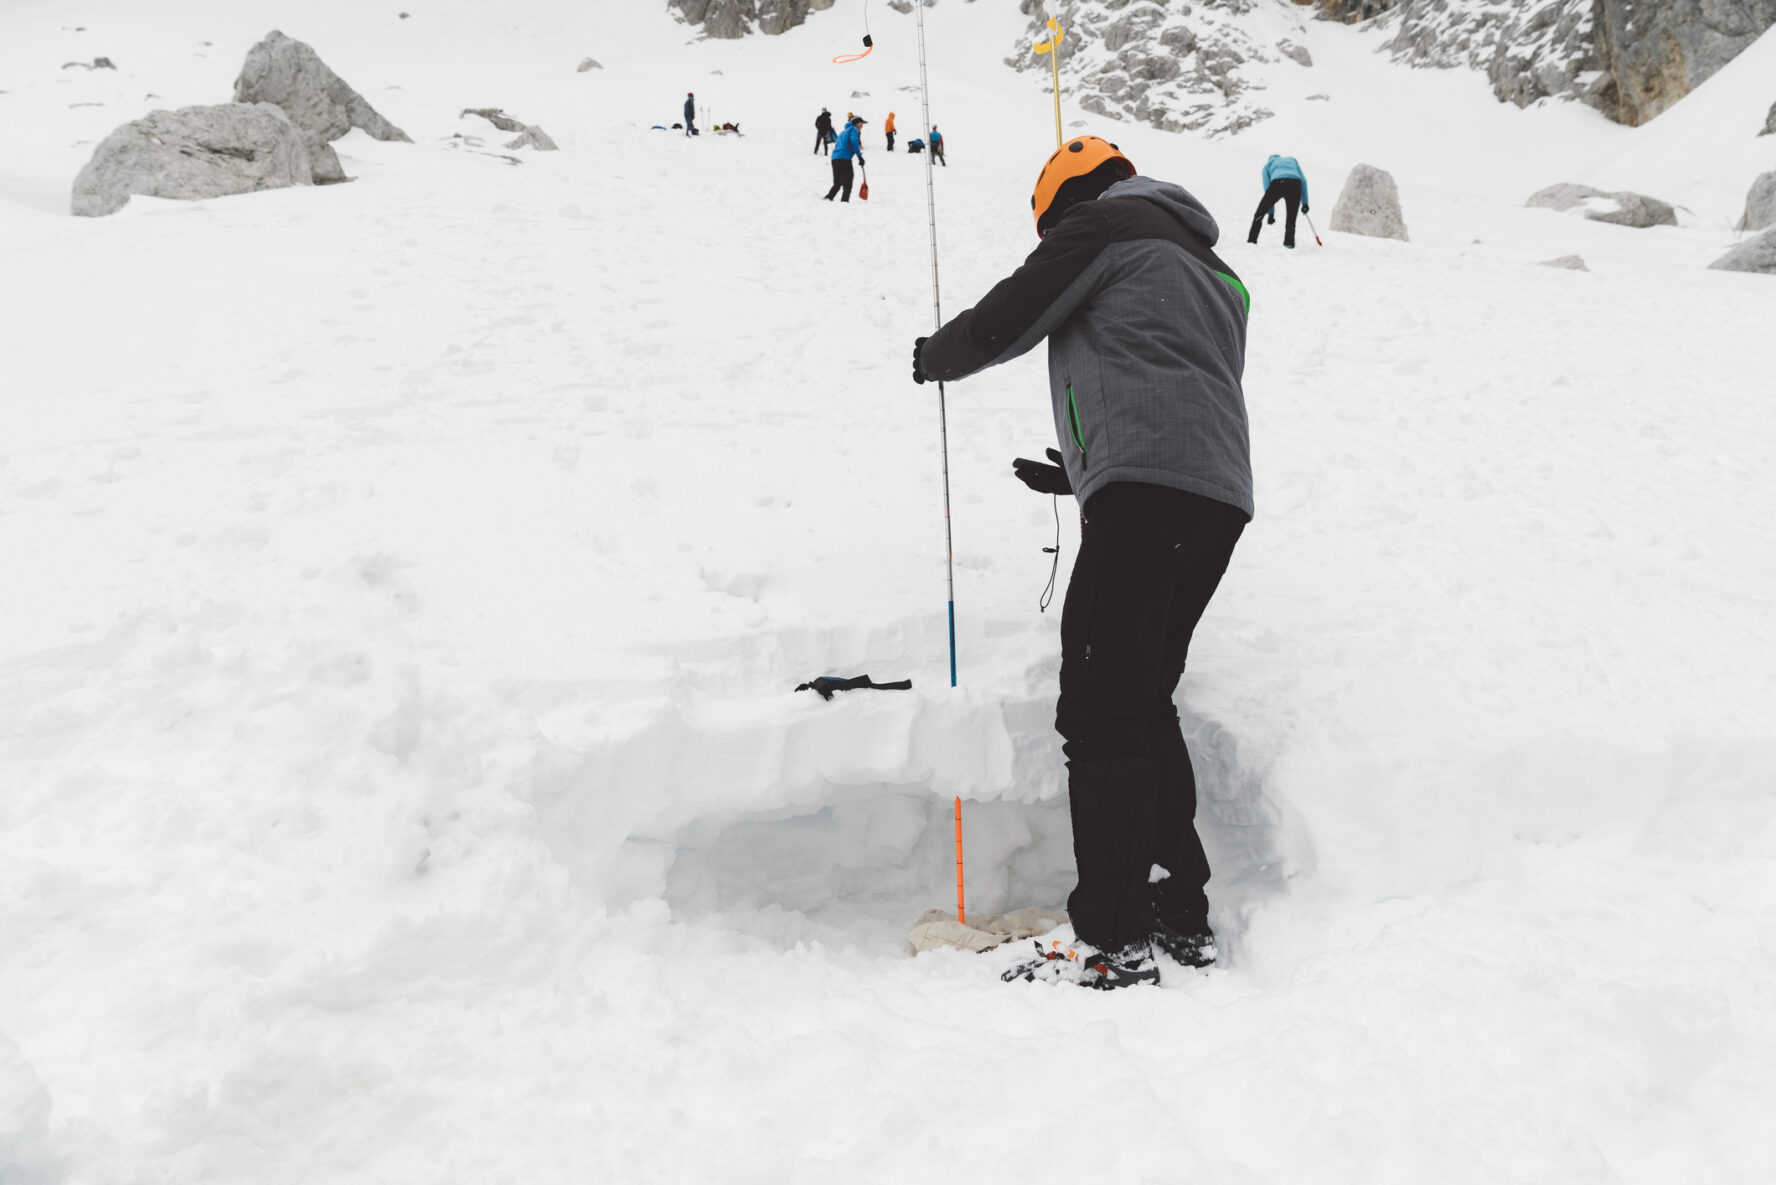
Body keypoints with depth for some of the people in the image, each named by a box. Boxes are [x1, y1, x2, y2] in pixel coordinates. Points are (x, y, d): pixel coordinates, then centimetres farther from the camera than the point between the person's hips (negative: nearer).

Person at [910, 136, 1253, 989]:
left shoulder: (1102, 222, 9)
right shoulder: (1211, 270, 33)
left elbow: (1010, 318, 5)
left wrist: (936, 357, 26)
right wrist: (1080, 476, 42)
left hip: (1144, 491, -9)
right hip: (1221, 497, 9)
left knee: (1100, 711, -10)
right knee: (1145, 702, 16)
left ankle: (1117, 939, -13)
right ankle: (1183, 916, 17)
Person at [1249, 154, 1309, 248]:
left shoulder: (1268, 165, 33)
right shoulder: (1292, 160, 39)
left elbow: (1267, 189, 22)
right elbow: (1303, 181, 26)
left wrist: (1270, 213, 22)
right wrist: (1305, 202, 27)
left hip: (1277, 184, -1)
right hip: (1295, 183, 1)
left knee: (1260, 214, 14)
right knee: (1291, 218, 15)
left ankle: (1251, 240, 11)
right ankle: (1289, 242, 1)